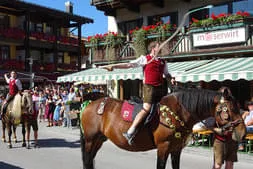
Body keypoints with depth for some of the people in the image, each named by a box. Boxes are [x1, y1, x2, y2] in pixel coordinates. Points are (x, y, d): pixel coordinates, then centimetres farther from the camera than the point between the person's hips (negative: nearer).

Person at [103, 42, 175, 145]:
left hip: (160, 87, 6)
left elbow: (166, 73, 33)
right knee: (147, 108, -20)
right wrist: (114, 66, -5)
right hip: (149, 86, -6)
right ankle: (130, 132, -21)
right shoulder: (145, 59, 5)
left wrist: (171, 79, 9)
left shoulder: (163, 62, 20)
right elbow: (129, 65, 2)